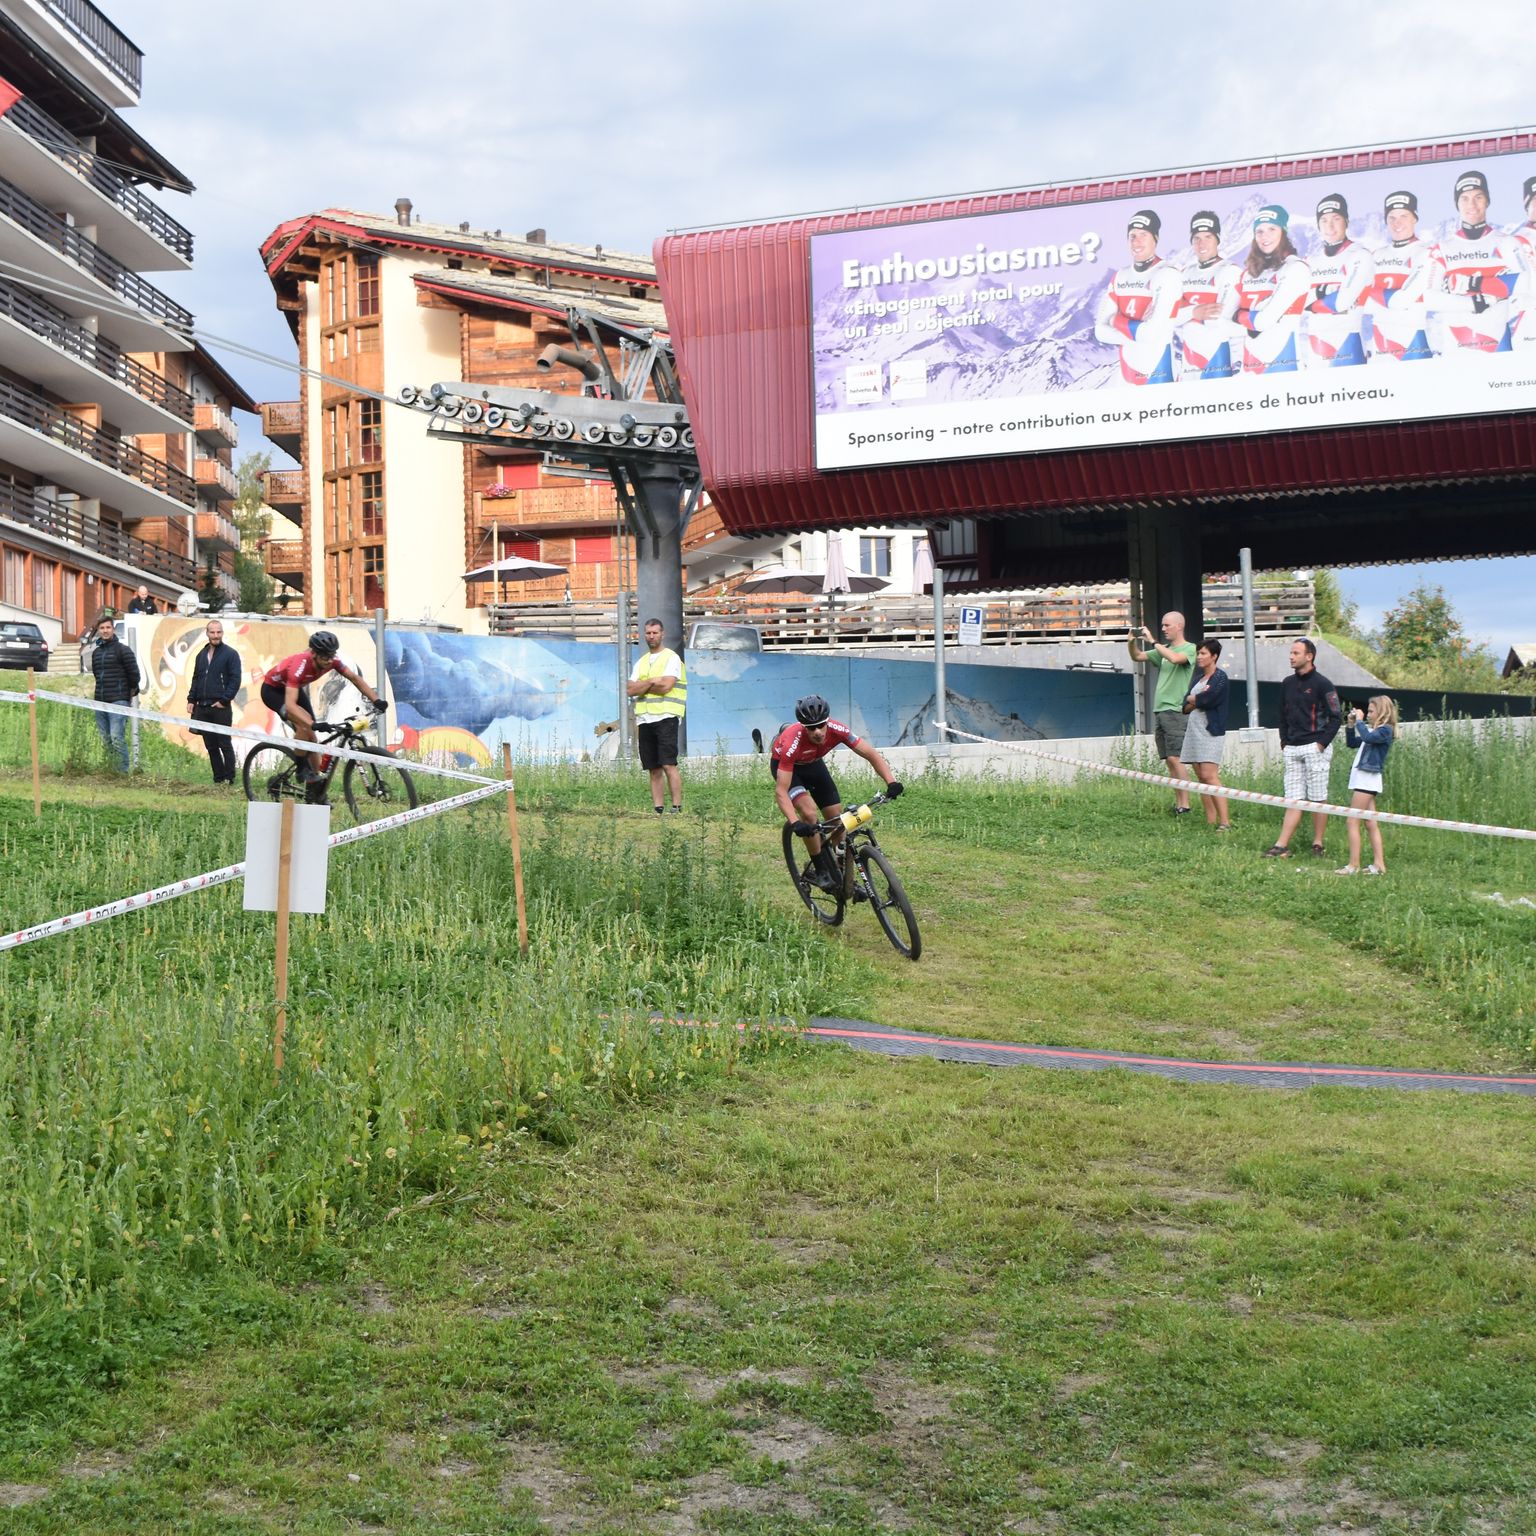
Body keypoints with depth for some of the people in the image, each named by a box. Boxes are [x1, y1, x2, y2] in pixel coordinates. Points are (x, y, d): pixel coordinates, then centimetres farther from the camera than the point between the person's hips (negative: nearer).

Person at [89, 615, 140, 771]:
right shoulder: (96, 652, 16)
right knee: (105, 740, 6)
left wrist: (131, 693, 5)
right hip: (100, 702, 7)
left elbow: (134, 674, -3)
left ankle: (123, 771, -15)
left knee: (117, 738, -16)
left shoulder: (122, 650, -4)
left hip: (118, 701, -7)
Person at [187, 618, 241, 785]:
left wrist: (224, 700, -14)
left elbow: (235, 680, -9)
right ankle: (218, 778, 13)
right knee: (210, 746, 7)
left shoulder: (230, 654, -3)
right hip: (202, 707, 6)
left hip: (220, 707, -6)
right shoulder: (201, 655, 17)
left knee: (224, 744, -3)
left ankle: (229, 779, 0)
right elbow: (196, 679, 21)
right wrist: (191, 700, 11)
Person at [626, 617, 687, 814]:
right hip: (644, 720, 6)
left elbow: (666, 686, -13)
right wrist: (652, 682, -5)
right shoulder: (640, 663, 20)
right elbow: (630, 690, 8)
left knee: (668, 765, -14)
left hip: (665, 717, -6)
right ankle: (658, 810, 6)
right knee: (653, 769, 5)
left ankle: (677, 807, -13)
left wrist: (641, 686, -1)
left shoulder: (671, 658, 1)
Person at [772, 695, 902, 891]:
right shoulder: (792, 743, -42)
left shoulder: (837, 730, -32)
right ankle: (821, 871, -12)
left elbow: (871, 755, -25)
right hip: (784, 765, -4)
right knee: (809, 813, -28)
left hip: (812, 764, 4)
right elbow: (781, 791, -42)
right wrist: (794, 823, -55)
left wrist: (891, 782, -40)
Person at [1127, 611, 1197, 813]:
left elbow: (1175, 658, -24)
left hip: (1175, 711, -8)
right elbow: (1137, 657, 21)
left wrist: (1152, 641, -19)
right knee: (1169, 760, 6)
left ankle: (1185, 805, -14)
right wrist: (1131, 641, 2)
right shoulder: (1163, 650, 19)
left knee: (1174, 758, -14)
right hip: (1159, 711, 8)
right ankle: (1178, 803, 9)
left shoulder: (1189, 649, -3)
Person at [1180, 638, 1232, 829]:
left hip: (1211, 731, -8)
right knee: (1201, 777, 3)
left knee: (1209, 775, -18)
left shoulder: (1220, 678, -4)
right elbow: (1185, 707, 11)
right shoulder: (1198, 678, 19)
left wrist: (1193, 699, 3)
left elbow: (1208, 700, -17)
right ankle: (1211, 821, 4)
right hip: (1194, 730, 8)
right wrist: (1199, 699, -8)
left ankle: (1225, 822, -20)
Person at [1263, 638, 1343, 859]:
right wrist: (1284, 741, 14)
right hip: (1292, 749, 6)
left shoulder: (1322, 684, -6)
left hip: (1315, 748, -6)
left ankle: (1317, 845, 5)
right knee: (1293, 799, 1)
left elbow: (1336, 717, -6)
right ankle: (1281, 846, -5)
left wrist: (1322, 743, -11)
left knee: (1318, 799, -1)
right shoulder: (1288, 684, 13)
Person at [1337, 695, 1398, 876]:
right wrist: (1351, 725, 10)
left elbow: (1368, 738, -28)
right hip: (1362, 779, 9)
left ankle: (1353, 865, -10)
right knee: (1372, 824, 9)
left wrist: (1359, 721, -16)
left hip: (1367, 779, -9)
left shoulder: (1385, 730, -10)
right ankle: (1378, 864, 11)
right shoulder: (1373, 729, 17)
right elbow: (1351, 743, 23)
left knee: (1353, 821, -9)